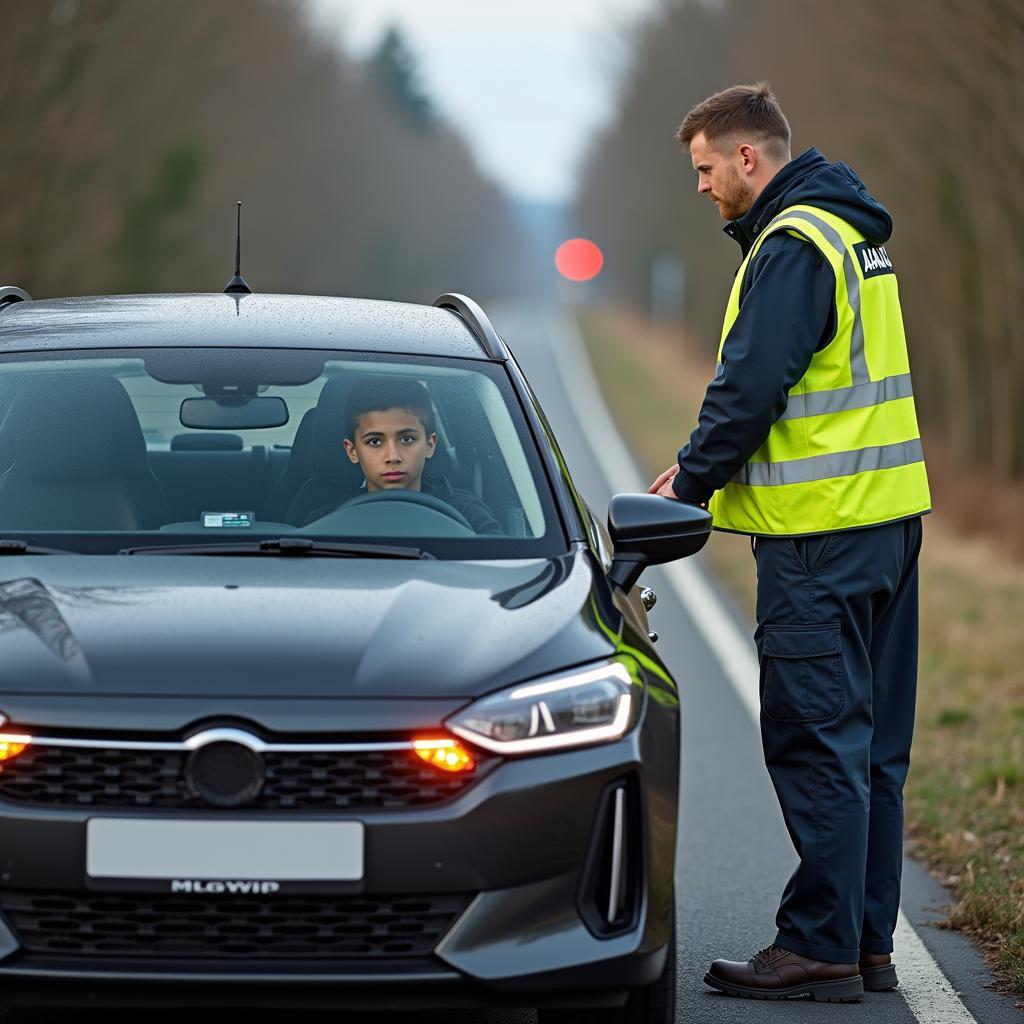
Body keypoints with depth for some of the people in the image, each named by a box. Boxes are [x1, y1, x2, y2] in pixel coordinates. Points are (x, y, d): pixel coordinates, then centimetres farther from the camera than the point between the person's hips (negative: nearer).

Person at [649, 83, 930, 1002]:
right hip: (887, 513, 10)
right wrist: (703, 464, 14)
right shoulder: (851, 230, 17)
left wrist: (689, 486, -4)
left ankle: (821, 946, -3)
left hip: (820, 533, -10)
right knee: (871, 744, 11)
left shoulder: (793, 247, -15)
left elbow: (751, 386, -19)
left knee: (817, 743, -5)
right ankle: (868, 941, 17)